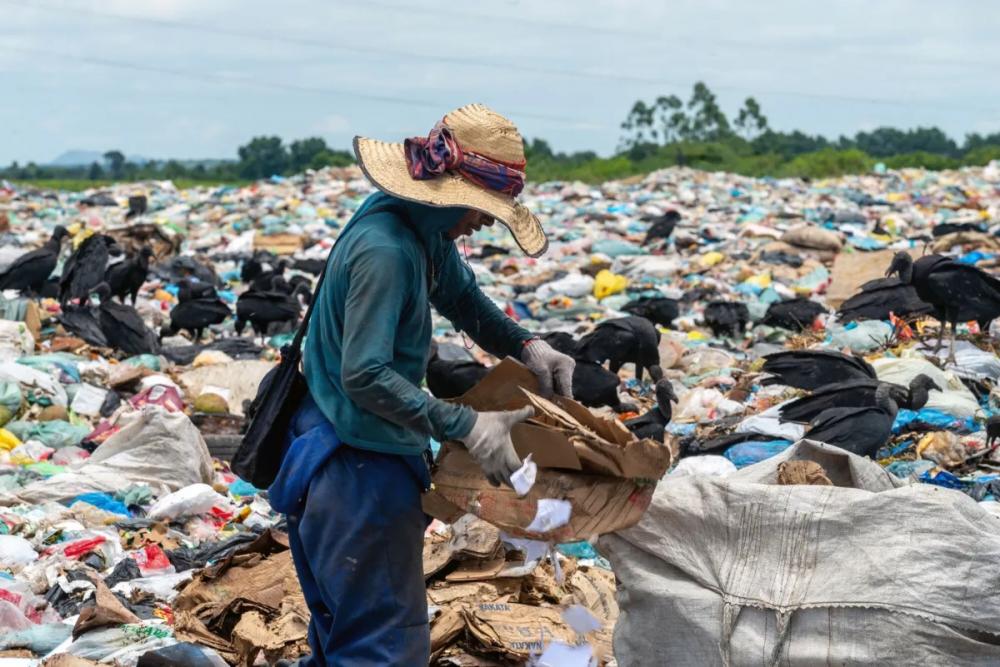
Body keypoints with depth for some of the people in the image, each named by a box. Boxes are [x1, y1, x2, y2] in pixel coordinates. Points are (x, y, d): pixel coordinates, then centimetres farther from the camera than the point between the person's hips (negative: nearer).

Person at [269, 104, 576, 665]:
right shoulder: (385, 250, -26)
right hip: (359, 468, -10)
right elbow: (364, 376, -29)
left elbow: (466, 300, 18)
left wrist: (526, 347, 0)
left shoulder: (426, 229, 3)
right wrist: (466, 427, -28)